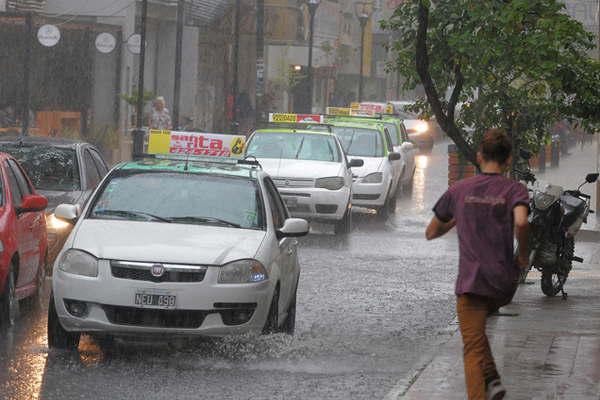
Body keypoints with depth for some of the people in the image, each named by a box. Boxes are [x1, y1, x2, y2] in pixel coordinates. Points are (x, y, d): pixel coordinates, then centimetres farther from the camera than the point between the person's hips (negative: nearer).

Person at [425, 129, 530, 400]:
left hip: (471, 283, -1)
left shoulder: (459, 190, 7)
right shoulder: (515, 190, 1)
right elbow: (521, 222, -21)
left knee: (473, 351, -3)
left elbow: (431, 233, 16)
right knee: (477, 333, 27)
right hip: (504, 283, 1)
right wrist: (522, 255, -5)